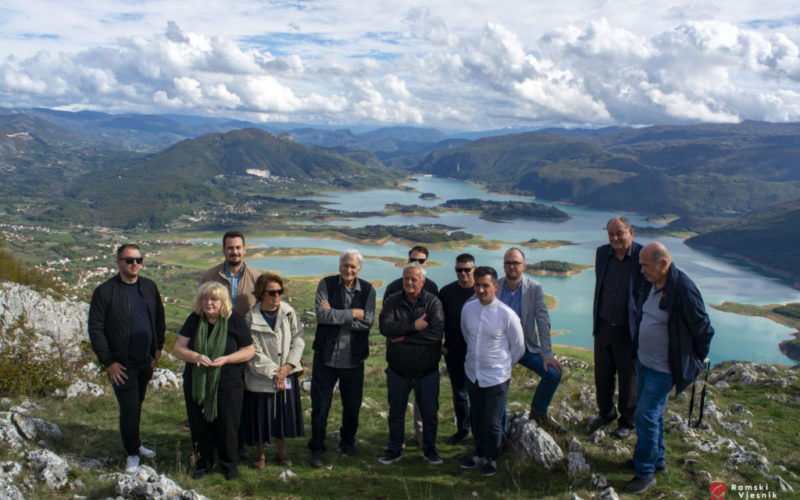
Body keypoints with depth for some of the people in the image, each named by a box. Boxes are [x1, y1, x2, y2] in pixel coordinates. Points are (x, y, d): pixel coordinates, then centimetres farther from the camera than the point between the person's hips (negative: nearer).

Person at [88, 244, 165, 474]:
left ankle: (134, 444, 35)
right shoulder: (105, 291, -10)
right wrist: (108, 362, -11)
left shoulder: (149, 287, 4)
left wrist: (158, 347, 8)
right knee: (129, 409, -3)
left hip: (146, 361, 5)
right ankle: (132, 452, 15)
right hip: (121, 364, -4)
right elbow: (95, 330, -9)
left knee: (137, 404, 17)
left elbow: (159, 319, 16)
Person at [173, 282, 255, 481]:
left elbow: (248, 351, -4)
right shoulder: (194, 320, 1)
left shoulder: (235, 321, -7)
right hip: (196, 383, 3)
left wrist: (225, 359, -19)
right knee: (199, 425, 12)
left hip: (228, 384, -3)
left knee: (227, 426, 6)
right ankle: (203, 462, 32)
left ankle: (229, 464, 27)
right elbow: (178, 349, -1)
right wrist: (196, 356, -22)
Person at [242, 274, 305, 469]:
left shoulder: (288, 312, -3)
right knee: (261, 416, 7)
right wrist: (273, 372, -15)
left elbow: (298, 340, -2)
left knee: (284, 414, 12)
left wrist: (288, 365, -12)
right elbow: (254, 353, -11)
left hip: (287, 374, 2)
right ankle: (259, 455, 29)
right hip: (261, 378, -2)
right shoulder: (251, 319, -11)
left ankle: (282, 452, 33)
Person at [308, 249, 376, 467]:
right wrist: (353, 313, -17)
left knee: (352, 405, 16)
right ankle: (316, 449, 24)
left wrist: (335, 315, -16)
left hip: (353, 358, 2)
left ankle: (347, 441, 40)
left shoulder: (368, 290, -1)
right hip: (326, 356, -1)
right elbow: (322, 314, -19)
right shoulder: (326, 284, -5)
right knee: (320, 406, 7)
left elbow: (367, 322, -13)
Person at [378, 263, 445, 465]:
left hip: (427, 370, -1)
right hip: (398, 370, 1)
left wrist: (404, 337, -20)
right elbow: (385, 327, -18)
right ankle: (394, 449, 30)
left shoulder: (433, 302, -6)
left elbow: (436, 331, -21)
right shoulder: (392, 302, -2)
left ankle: (429, 448, 30)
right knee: (396, 411, 14)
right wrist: (413, 326, -25)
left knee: (430, 412, 10)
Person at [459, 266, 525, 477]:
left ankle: (491, 459, 28)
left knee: (493, 423, 6)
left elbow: (519, 348, -2)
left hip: (497, 378, -4)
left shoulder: (507, 315, -17)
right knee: (477, 419, 18)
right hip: (472, 374, 4)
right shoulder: (467, 309, -4)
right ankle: (479, 453, 38)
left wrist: (503, 365, 8)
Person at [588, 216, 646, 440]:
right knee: (602, 374, 17)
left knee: (628, 378, 11)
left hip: (629, 330, -4)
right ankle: (606, 413, 40)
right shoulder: (602, 252, 1)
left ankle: (627, 421, 31)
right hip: (604, 326, 5)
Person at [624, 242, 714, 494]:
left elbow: (704, 329, -14)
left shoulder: (684, 290, -24)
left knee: (645, 416, -5)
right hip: (643, 360, 8)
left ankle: (646, 472, 10)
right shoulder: (652, 284, 2)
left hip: (663, 369, -8)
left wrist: (695, 361, -2)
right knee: (651, 413, 19)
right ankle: (657, 460, 37)